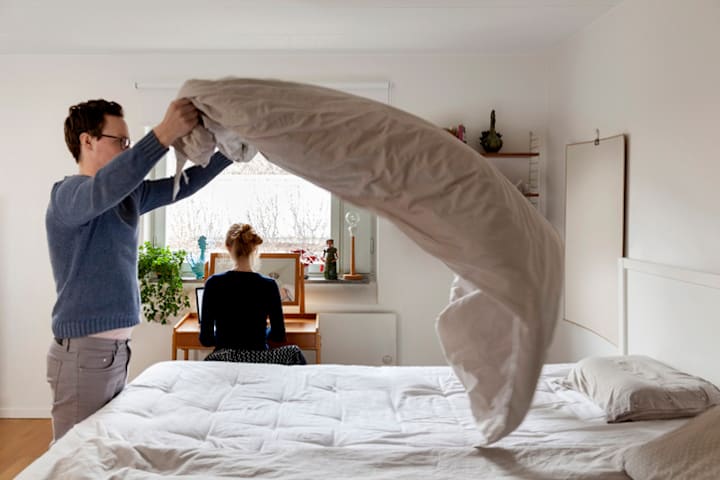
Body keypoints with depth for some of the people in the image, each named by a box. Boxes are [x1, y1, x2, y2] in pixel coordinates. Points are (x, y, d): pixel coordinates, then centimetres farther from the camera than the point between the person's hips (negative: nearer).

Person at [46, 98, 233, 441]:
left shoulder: (128, 194, 11)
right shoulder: (67, 193, -13)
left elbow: (184, 185, 14)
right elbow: (102, 189, -36)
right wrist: (163, 135, -45)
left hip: (117, 349, 8)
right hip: (83, 353, -8)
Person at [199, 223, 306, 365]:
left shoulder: (213, 284, -8)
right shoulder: (268, 285, -8)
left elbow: (205, 339, -5)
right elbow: (279, 336, 0)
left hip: (222, 359, 2)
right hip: (259, 361, -2)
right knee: (294, 352, 29)